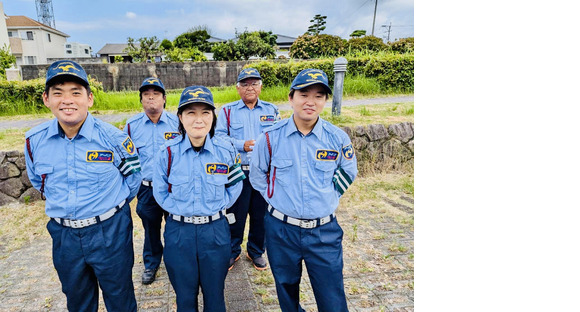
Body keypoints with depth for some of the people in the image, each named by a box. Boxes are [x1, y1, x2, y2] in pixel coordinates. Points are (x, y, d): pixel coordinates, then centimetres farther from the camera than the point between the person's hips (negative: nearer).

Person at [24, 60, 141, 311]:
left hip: (110, 231, -3)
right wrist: (59, 203, 14)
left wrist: (113, 203, 2)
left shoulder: (112, 137, -15)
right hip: (63, 234, 4)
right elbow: (37, 180, 15)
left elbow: (133, 174, 0)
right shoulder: (35, 140, -5)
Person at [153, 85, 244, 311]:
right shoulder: (168, 153, -8)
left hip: (215, 230, 0)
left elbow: (234, 186, 6)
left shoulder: (226, 150, -7)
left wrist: (218, 207, -1)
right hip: (178, 232, 0)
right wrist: (178, 208, -2)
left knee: (214, 293, 16)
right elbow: (160, 191, 5)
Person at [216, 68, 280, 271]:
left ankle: (256, 252, 32)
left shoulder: (272, 110, 10)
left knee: (261, 214, 11)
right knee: (235, 214, 7)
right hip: (237, 172, -1)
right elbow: (219, 138, -4)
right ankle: (233, 251, 30)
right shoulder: (227, 111, 6)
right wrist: (242, 145, -15)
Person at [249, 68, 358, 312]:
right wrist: (275, 198, 5)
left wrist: (328, 196, 5)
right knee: (286, 289, 22)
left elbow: (348, 173, 11)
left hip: (324, 231, 0)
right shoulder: (271, 137, -7)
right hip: (281, 229, 1)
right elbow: (257, 175, 8)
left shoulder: (337, 138, -6)